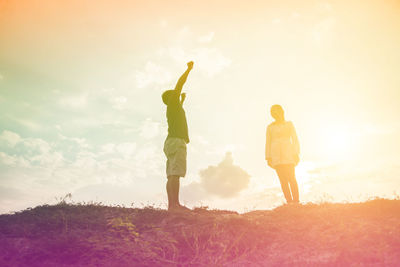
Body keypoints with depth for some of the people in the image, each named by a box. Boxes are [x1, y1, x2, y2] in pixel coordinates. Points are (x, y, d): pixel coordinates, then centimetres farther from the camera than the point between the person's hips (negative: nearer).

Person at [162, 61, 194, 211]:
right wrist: (189, 69, 12)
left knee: (172, 175, 0)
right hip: (176, 141, -10)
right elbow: (180, 83, 4)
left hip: (171, 143, 10)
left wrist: (183, 100, 67)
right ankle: (175, 204, -28)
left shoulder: (173, 109, 29)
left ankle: (171, 205, -5)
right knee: (175, 173, -19)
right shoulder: (172, 102, 7)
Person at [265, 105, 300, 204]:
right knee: (283, 180, -4)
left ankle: (296, 201, -10)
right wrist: (268, 158, 3)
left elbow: (295, 139, 7)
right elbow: (268, 143, 13)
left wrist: (296, 153, -5)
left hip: (288, 154, -1)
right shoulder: (270, 127, 14)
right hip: (276, 156, 2)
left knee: (291, 178, -12)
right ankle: (289, 202, -3)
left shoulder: (289, 124, 11)